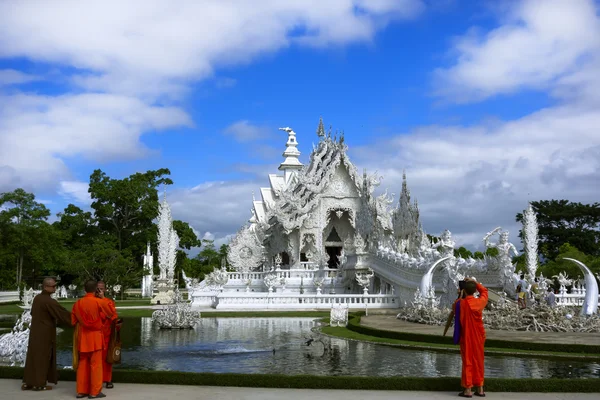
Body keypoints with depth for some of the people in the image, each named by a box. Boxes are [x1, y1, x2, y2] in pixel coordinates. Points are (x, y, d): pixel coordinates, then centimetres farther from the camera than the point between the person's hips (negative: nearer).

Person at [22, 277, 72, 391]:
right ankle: (39, 384, 7)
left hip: (35, 332, 8)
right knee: (42, 357, 1)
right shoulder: (49, 301, -21)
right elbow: (63, 313, -18)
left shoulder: (37, 298, 5)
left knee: (33, 356, 11)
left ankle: (27, 383, 14)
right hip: (45, 333, -8)